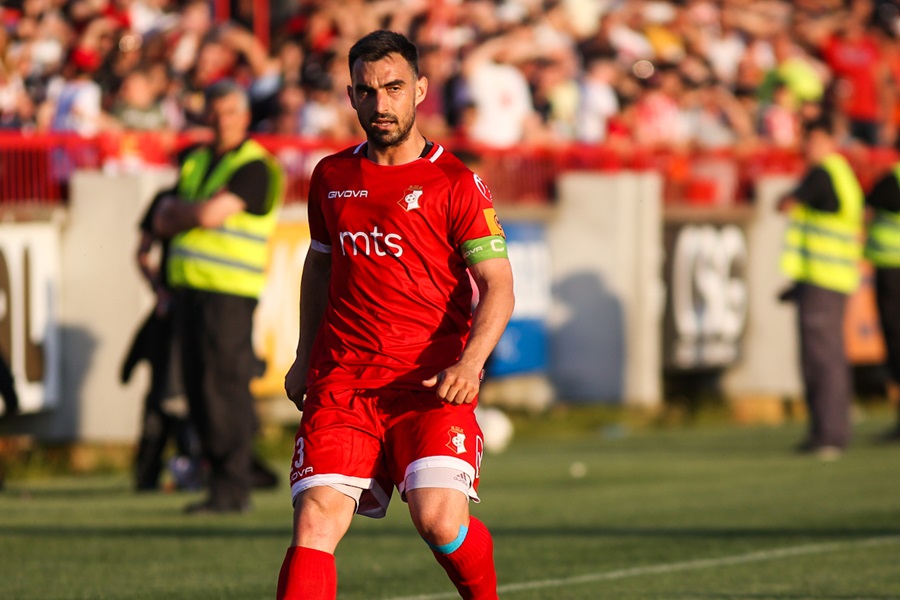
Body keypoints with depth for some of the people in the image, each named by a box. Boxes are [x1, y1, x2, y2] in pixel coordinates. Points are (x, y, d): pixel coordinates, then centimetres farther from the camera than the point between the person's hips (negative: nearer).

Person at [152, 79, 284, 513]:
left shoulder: (254, 167, -6)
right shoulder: (196, 161, 18)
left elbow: (210, 214, -17)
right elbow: (163, 223, 12)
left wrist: (177, 210, 2)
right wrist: (192, 213, -6)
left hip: (229, 290, -8)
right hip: (188, 286, 8)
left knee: (225, 386, -10)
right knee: (196, 386, 6)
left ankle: (232, 489, -7)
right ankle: (218, 468, 14)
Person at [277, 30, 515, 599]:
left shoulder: (454, 182, -2)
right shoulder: (331, 176, 13)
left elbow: (498, 285, -6)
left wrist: (470, 361, -21)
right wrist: (306, 357, 22)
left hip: (431, 382, -4)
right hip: (341, 378, 4)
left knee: (438, 518, -20)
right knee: (315, 520, -12)